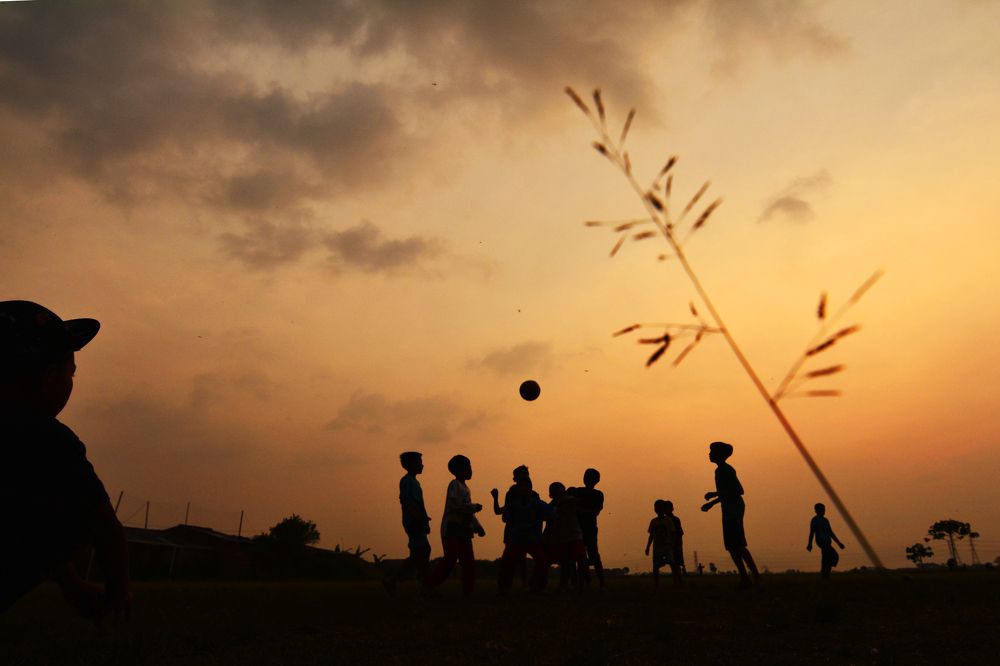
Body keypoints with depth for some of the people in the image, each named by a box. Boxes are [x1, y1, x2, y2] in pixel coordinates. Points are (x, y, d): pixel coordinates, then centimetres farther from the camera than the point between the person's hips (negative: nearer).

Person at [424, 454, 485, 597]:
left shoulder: (465, 488, 18)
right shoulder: (454, 485, -8)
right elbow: (454, 505, -24)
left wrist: (478, 527, 16)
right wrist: (475, 507, -13)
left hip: (463, 532, 9)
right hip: (452, 532, -9)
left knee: (469, 562, 5)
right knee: (450, 560, -12)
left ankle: (467, 592, 8)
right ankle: (428, 586, -3)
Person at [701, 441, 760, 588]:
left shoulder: (726, 470, -12)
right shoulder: (720, 470, 18)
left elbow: (739, 490, -20)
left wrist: (715, 494, -21)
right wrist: (711, 503, 25)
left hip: (734, 510, -10)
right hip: (729, 511, 10)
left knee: (737, 545, -14)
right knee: (732, 546, 8)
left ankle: (756, 575, -13)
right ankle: (744, 578, 9)